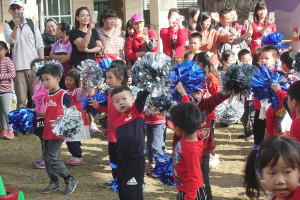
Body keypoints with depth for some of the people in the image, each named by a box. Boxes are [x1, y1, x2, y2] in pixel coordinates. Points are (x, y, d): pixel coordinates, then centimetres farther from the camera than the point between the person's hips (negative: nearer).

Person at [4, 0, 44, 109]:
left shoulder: (31, 23, 12)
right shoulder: (8, 26, 9)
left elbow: (39, 44, 9)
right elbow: (11, 41, -11)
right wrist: (16, 26, -27)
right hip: (18, 67, -1)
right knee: (21, 100, -2)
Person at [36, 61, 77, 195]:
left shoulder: (63, 95, -11)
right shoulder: (47, 96, 11)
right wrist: (37, 114, 14)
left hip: (57, 133, -8)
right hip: (47, 132, 8)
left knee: (52, 158, -11)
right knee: (47, 158, 12)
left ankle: (70, 180, 5)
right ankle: (54, 182, 28)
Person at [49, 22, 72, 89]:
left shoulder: (70, 43, -4)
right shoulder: (56, 44, 17)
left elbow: (68, 58, -11)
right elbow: (51, 56, 8)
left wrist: (57, 61, 1)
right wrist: (62, 57, -7)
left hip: (67, 73, -6)